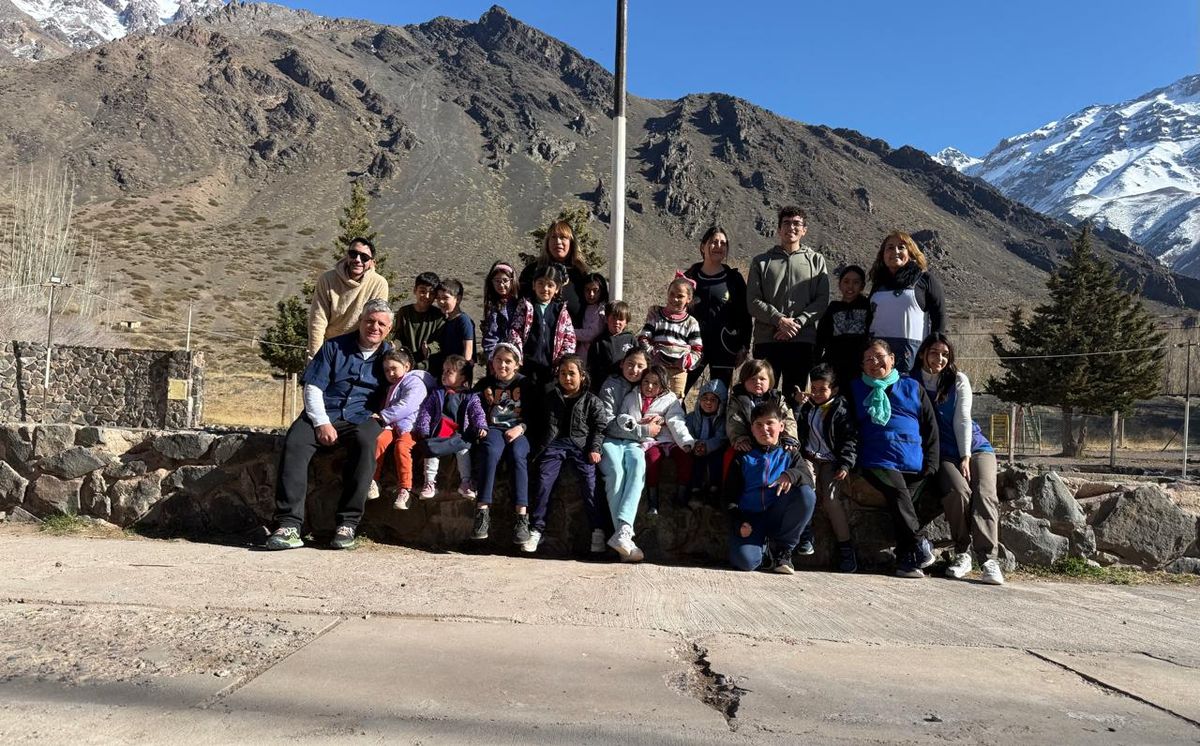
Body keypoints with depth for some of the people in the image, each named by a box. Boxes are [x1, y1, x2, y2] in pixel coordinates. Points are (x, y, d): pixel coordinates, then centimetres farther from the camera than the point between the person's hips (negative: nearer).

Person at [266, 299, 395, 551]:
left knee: (366, 442, -36)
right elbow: (313, 387, 4)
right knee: (294, 442, -29)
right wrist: (322, 423, -10)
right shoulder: (334, 347, 10)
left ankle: (347, 524, -32)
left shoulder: (389, 356, 12)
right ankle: (289, 524, -33)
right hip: (323, 414, 1)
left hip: (361, 419, -1)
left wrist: (380, 420, -9)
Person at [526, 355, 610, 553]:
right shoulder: (550, 397, 17)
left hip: (581, 445, -2)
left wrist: (594, 449, -5)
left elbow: (600, 426, 8)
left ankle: (598, 531, -13)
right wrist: (540, 449, 9)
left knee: (590, 483, -18)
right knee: (544, 481, -14)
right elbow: (546, 425, 19)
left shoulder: (592, 401, 11)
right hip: (555, 443, 2)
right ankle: (536, 530, -9)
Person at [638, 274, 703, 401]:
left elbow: (698, 350, 4)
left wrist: (686, 361, -13)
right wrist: (652, 353, -13)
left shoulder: (691, 323, 6)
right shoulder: (655, 315, 6)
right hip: (656, 368, 0)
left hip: (679, 370, 0)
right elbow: (643, 338, 2)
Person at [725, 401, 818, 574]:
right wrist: (738, 523, -9)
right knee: (744, 561, -32)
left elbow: (808, 479, -5)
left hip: (776, 516, 1)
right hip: (749, 519, -1)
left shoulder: (789, 456, 15)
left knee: (807, 495, -28)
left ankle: (782, 549, -10)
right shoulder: (743, 458, 14)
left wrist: (791, 475, -29)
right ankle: (766, 551, 8)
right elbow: (730, 495, 9)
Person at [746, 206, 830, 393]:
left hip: (802, 340, 0)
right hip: (766, 339, 0)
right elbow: (753, 301, 2)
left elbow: (822, 300, 3)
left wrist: (798, 323, -11)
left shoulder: (816, 260, 13)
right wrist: (779, 320, -13)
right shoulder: (761, 262, 12)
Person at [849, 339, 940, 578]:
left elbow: (931, 427, 17)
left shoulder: (912, 387, 19)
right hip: (877, 462, -1)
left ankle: (905, 558, -20)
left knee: (901, 501, -23)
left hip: (914, 462, 1)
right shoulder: (856, 389, 18)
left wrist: (931, 463, 6)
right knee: (898, 492, -29)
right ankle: (917, 544, -25)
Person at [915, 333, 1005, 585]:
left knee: (985, 494, -23)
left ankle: (988, 559, -30)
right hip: (943, 453, -1)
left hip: (975, 447, 1)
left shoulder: (959, 380, 5)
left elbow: (962, 419, -3)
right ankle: (962, 554, -16)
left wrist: (966, 457, -12)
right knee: (958, 491, -29)